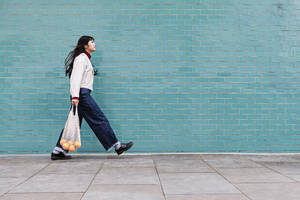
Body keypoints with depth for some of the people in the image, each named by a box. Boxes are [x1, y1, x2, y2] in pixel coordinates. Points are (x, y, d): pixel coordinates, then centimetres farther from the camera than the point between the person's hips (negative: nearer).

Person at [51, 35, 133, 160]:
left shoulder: (85, 58, 23)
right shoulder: (82, 57, -8)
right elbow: (76, 77, -19)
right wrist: (75, 96, -26)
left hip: (82, 94, 10)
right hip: (82, 93, -10)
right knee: (99, 119, -5)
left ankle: (58, 152, 9)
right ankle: (117, 146, 2)